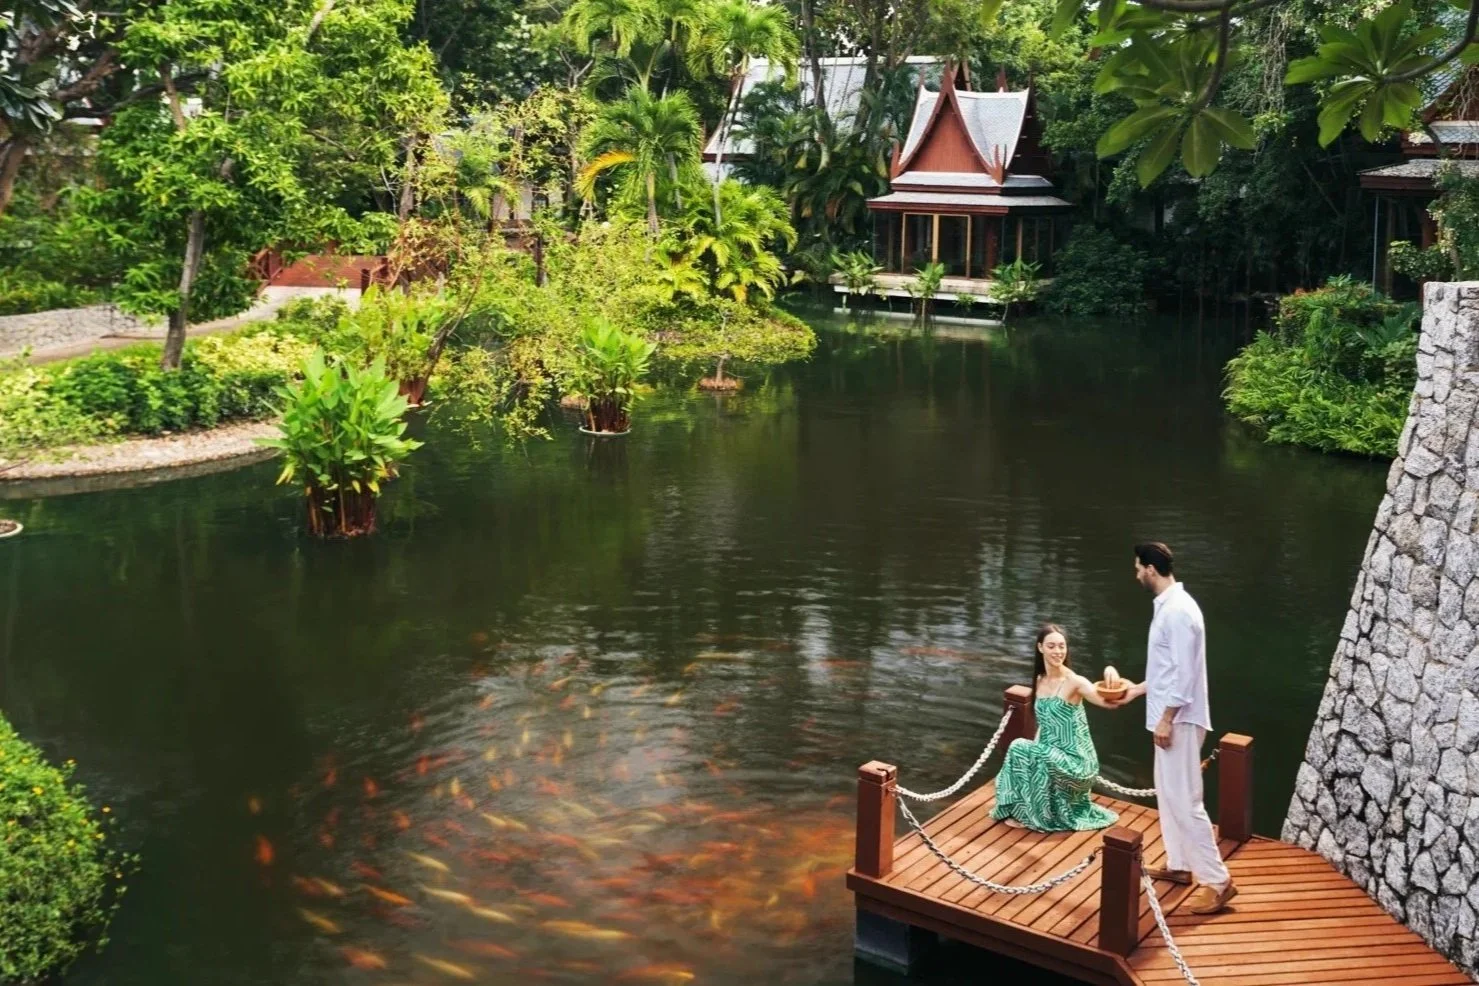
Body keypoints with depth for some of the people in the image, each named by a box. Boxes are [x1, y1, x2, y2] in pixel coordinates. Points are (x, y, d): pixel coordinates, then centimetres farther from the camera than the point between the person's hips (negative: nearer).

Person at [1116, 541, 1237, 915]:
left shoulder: (1178, 610, -21)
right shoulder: (1168, 605, 11)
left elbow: (1184, 672, -24)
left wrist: (1166, 719, -22)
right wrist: (1139, 689, 27)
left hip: (1179, 720, -11)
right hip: (1171, 717, 11)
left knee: (1185, 801, -8)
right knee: (1167, 794, 19)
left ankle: (1218, 881, -3)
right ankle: (1178, 865, 29)